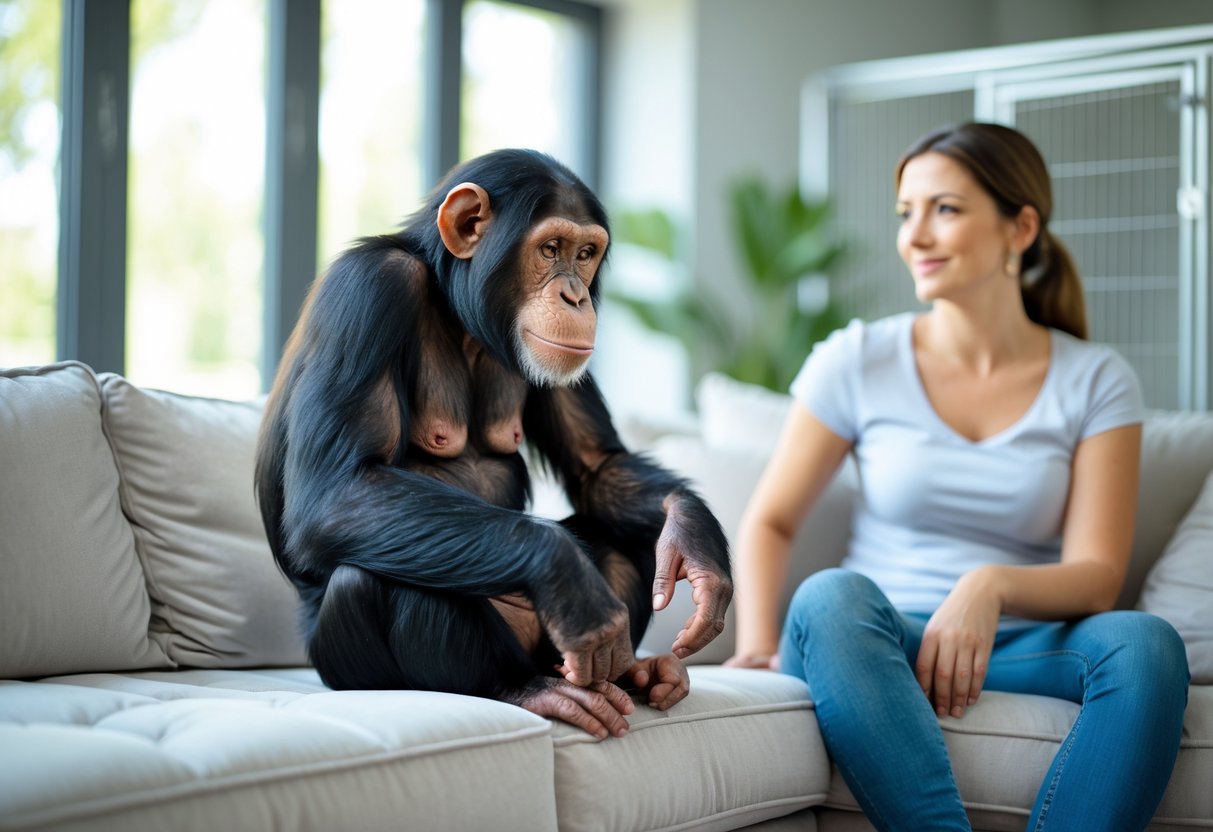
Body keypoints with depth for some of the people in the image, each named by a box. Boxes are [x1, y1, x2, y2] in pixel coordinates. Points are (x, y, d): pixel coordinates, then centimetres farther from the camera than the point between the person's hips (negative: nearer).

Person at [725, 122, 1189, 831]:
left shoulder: (1096, 381, 6)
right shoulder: (857, 361, 6)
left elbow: (1097, 580, -2)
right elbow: (770, 521, 9)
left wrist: (991, 586, -23)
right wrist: (759, 644, -10)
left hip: (1023, 649, 1)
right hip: (882, 642, 0)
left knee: (1146, 642, -31)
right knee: (831, 596, -35)